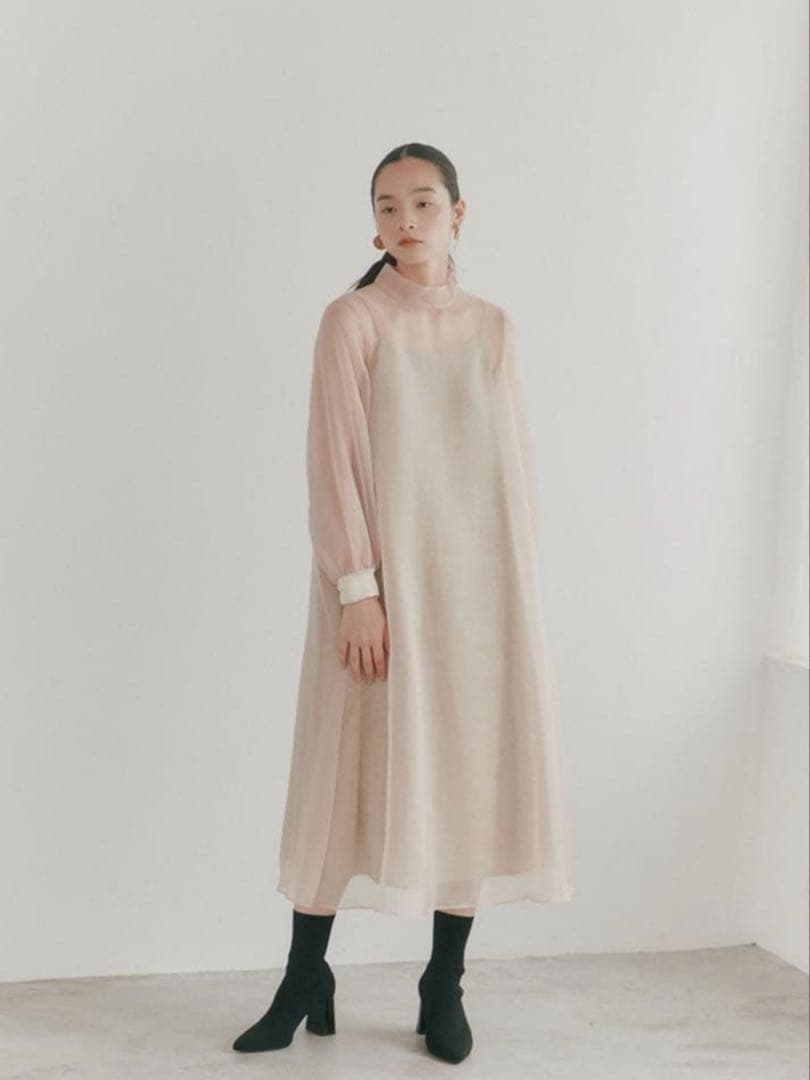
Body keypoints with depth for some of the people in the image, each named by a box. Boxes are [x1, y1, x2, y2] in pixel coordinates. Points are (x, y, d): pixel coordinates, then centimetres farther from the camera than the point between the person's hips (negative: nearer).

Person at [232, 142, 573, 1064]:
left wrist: (522, 590, 5)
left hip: (479, 578, 4)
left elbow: (515, 461, 10)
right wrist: (358, 589, -15)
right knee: (354, 771, 2)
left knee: (471, 772, 5)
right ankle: (305, 985, 16)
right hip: (382, 575, -3)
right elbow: (334, 461, -8)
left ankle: (444, 989, 17)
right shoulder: (353, 318, -2)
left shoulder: (493, 327, 9)